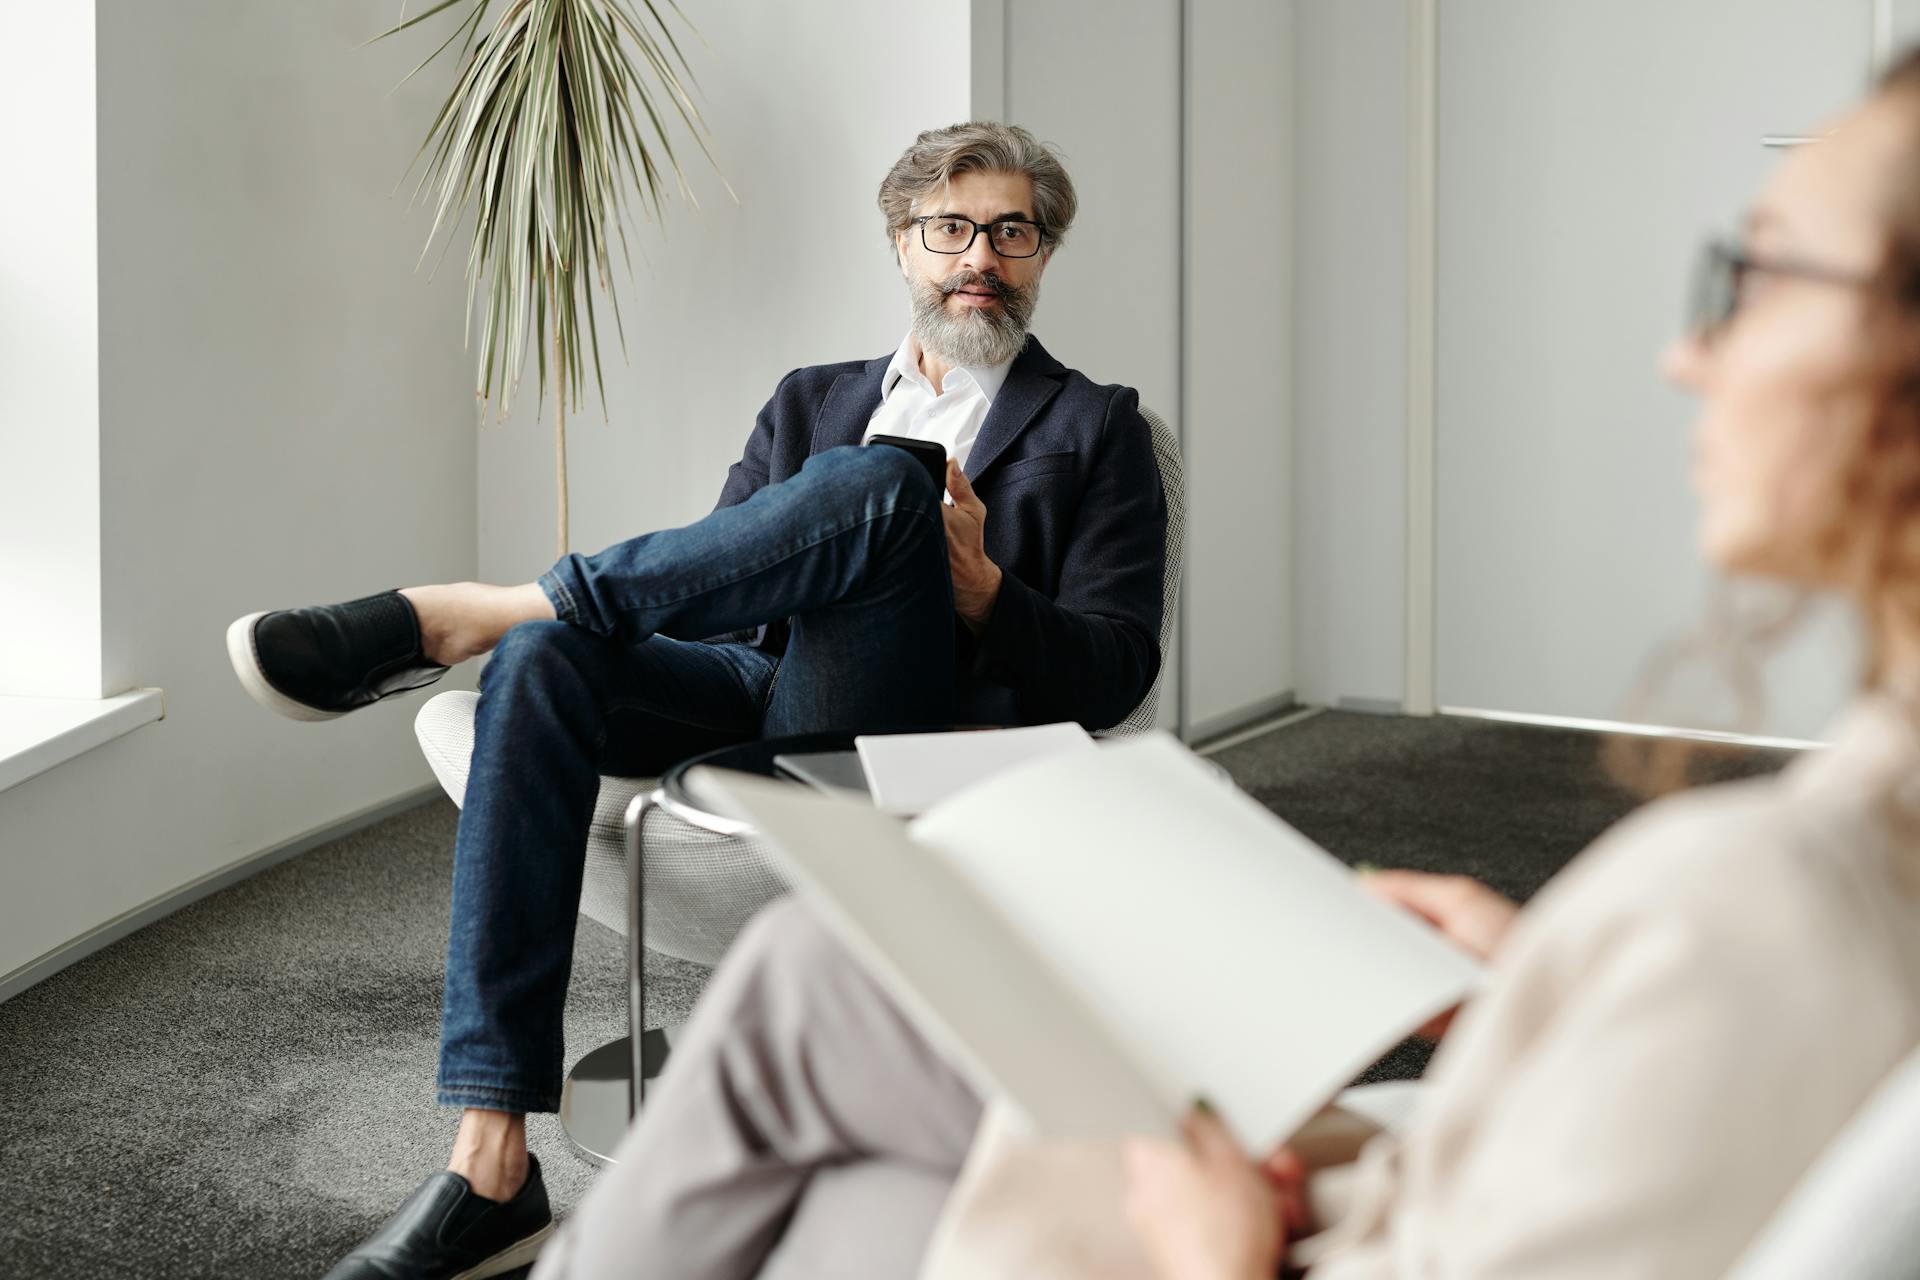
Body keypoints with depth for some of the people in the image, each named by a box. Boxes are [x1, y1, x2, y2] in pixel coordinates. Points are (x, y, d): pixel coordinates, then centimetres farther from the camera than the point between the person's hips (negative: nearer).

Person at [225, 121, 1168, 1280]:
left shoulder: (1096, 429, 16)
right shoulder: (812, 402, 28)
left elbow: (1114, 675, 4)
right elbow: (715, 581, 17)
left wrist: (975, 587, -14)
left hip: (907, 735, -4)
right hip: (751, 691, 4)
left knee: (881, 482, -32)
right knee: (541, 665, -28)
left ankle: (463, 614, -26)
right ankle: (490, 1170, -31)